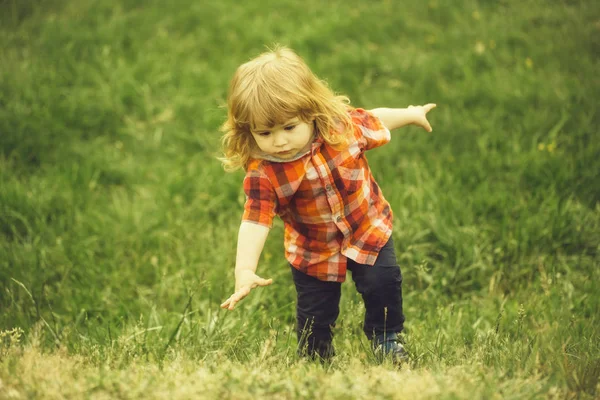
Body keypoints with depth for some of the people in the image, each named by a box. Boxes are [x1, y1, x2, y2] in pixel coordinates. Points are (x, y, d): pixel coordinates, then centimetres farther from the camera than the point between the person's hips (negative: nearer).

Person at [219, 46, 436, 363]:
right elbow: (254, 222, -33)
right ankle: (314, 358, 36)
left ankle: (386, 338, 24)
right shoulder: (261, 174, -28)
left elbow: (375, 120, 0)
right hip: (313, 252, -1)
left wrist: (411, 114, 17)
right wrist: (245, 270, -46)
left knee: (383, 282, -4)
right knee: (314, 312, 9)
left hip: (369, 230, 1)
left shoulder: (343, 125, -22)